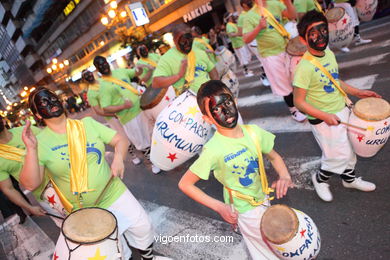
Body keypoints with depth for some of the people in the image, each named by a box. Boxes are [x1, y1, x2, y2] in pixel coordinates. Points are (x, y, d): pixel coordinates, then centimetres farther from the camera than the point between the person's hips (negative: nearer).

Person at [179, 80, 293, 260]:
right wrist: (219, 207, -20)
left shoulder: (253, 132, -14)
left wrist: (284, 176, -16)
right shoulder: (214, 150, -29)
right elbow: (185, 184, -21)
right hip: (246, 210, -5)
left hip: (263, 200, 5)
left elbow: (274, 157, 3)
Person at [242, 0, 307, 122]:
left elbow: (293, 16, -3)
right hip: (270, 55, -4)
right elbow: (246, 39, -16)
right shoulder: (249, 16, -11)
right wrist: (259, 27, -29)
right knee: (284, 85, 7)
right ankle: (294, 110, 26)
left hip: (286, 49, 4)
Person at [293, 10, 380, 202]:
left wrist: (357, 92, 7)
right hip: (323, 120, -8)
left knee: (348, 148, 21)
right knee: (339, 155, 3)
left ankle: (350, 178, 46)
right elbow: (299, 102, -24)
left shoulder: (329, 54, -1)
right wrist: (325, 116, -29)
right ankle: (320, 179, 31)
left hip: (342, 111, 8)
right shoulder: (304, 67, -26)